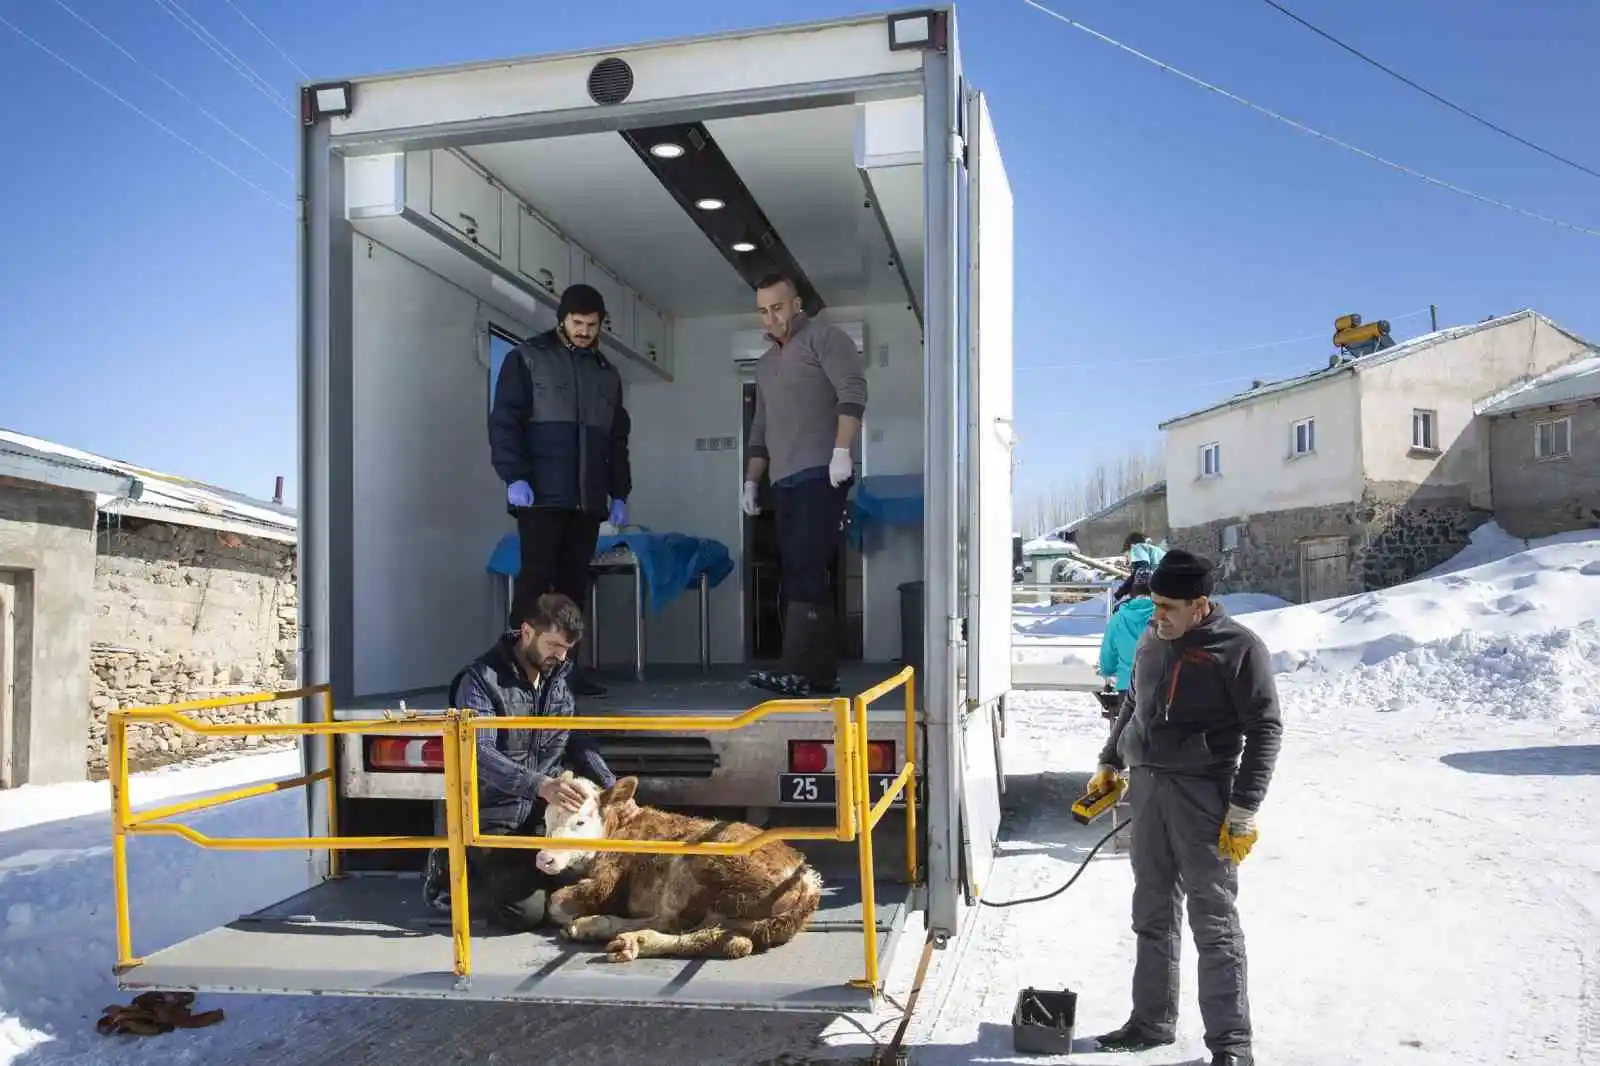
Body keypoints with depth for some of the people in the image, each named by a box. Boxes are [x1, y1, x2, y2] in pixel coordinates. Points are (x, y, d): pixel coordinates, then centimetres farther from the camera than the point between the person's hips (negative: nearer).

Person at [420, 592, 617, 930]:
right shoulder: (481, 679, -15)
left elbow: (579, 743, 10)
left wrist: (613, 790, -6)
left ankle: (492, 864, 22)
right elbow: (478, 753, -26)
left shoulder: (558, 679, 7)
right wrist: (539, 785, -39)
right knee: (526, 911, -19)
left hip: (543, 814, 7)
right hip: (494, 817, -7)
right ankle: (459, 864, 8)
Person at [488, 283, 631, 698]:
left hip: (588, 499, 5)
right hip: (541, 494, -5)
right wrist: (514, 476, -15)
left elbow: (617, 440, 23)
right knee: (537, 575, -11)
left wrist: (619, 493, 15)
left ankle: (566, 665, 7)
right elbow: (504, 421, -4)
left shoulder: (607, 373, 20)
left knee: (575, 581, 3)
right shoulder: (527, 358, 5)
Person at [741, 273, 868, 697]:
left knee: (805, 571, -16)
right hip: (785, 482, 8)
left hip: (820, 474, -8)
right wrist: (751, 479, 20)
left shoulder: (823, 337, 3)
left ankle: (797, 671, -19)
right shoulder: (765, 364, 26)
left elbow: (853, 390, -11)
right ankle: (821, 672, 7)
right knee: (798, 575, 4)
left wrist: (842, 450, -21)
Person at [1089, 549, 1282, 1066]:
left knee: (1214, 924, 0)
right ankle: (1152, 1020, 27)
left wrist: (1244, 808, -14)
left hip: (1203, 795, -6)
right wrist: (1111, 761, 18)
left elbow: (1265, 729, -11)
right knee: (1153, 916, 14)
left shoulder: (1238, 648, -10)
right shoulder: (1151, 641, 9)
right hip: (1145, 788, 6)